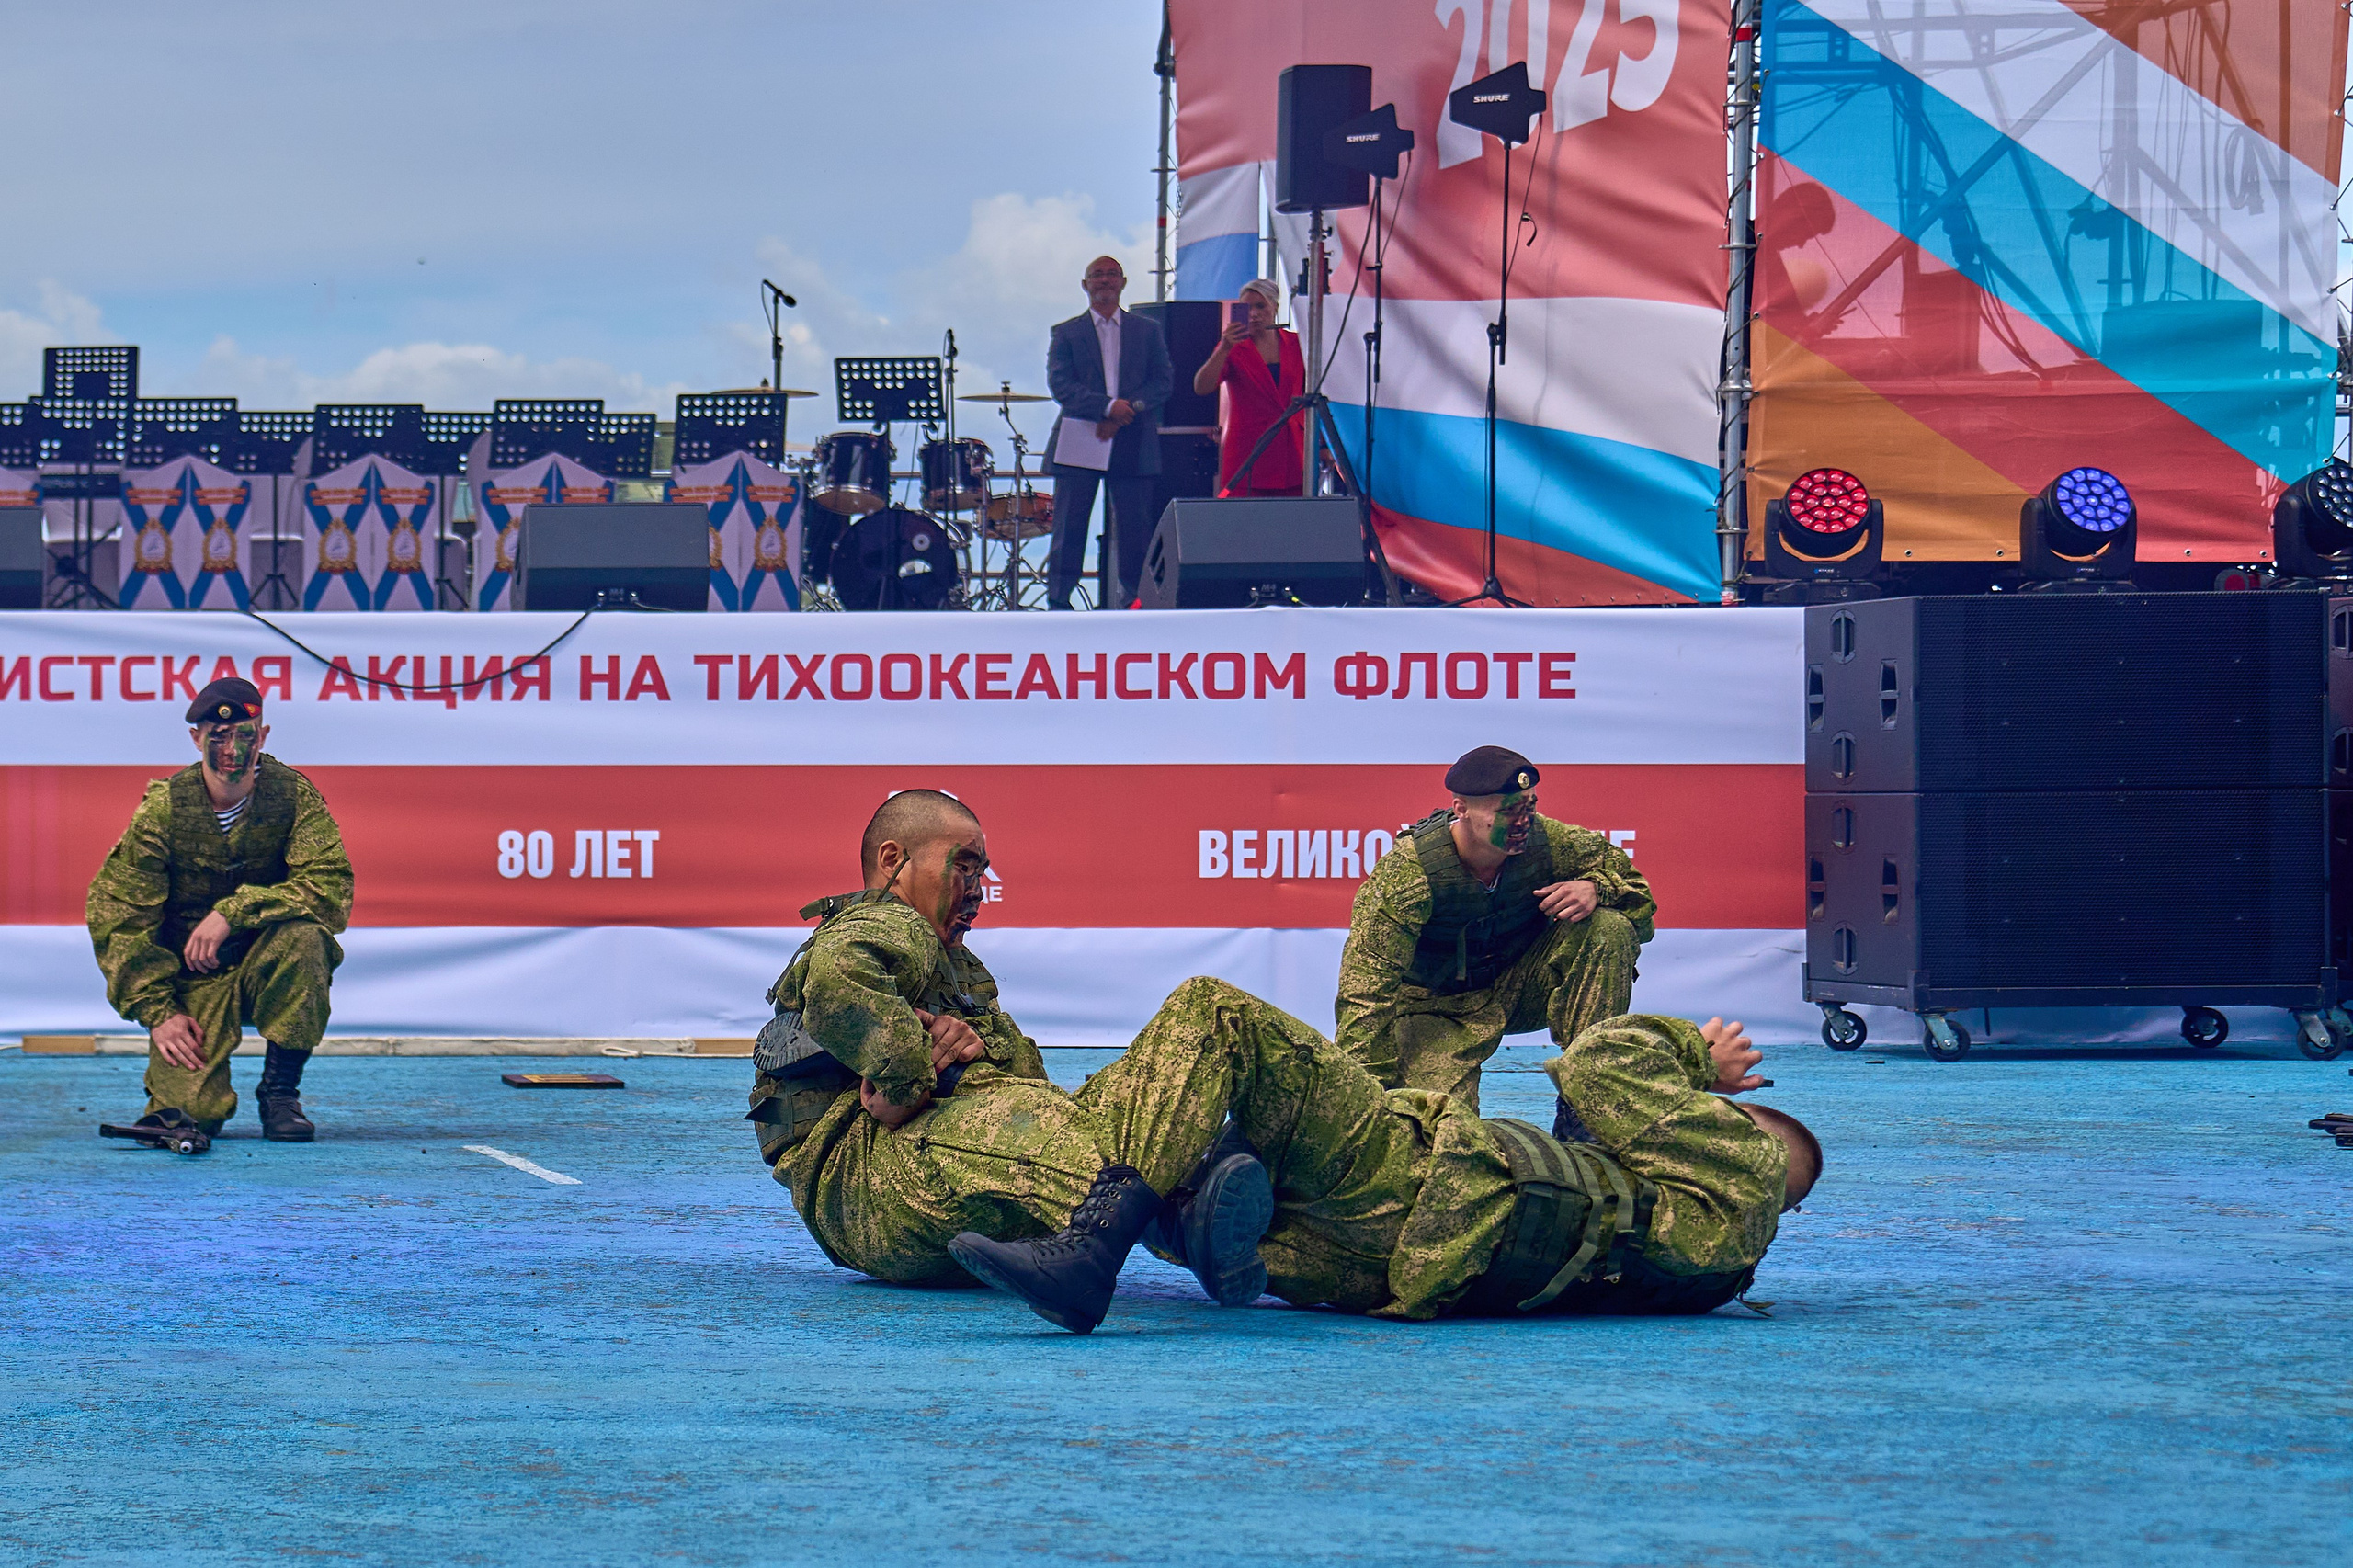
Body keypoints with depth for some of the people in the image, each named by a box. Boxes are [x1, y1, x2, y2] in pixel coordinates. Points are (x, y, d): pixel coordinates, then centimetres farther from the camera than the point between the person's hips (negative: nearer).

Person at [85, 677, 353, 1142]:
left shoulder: (292, 794, -9)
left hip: (268, 967, 1)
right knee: (192, 1111, -22)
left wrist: (233, 913, -29)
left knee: (303, 934, -34)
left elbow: (332, 889, -21)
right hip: (192, 979, -1)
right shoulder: (164, 809, -10)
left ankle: (280, 1093, -16)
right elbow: (116, 916, -8)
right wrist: (157, 1012, -16)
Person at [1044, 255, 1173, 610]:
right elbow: (1060, 383, -4)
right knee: (1069, 528, -2)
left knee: (1135, 528, -3)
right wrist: (1107, 406, -17)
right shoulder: (1066, 333, 10)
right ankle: (1057, 603, 3)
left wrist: (1127, 410, -11)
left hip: (1133, 445, 1)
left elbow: (1163, 382, 5)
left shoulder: (1148, 331, 15)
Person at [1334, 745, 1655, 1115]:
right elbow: (1366, 991, -29)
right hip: (1439, 1008, -4)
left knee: (1609, 928, -20)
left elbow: (1628, 875, -2)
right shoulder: (1409, 872, -28)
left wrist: (1595, 889, -27)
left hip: (1520, 993, 4)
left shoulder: (1548, 842, -18)